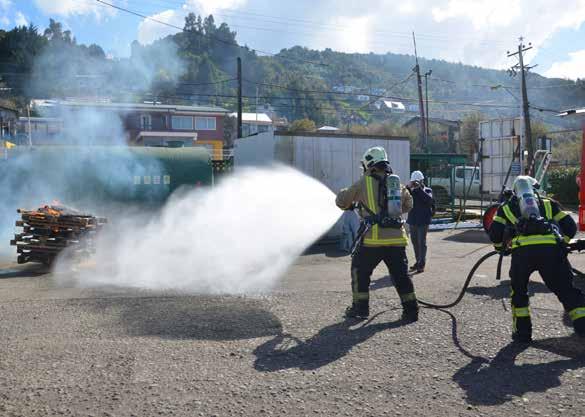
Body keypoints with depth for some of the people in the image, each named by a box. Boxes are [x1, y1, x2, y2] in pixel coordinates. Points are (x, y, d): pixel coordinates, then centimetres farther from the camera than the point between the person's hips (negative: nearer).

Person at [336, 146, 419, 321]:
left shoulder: (364, 182, -1)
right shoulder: (397, 182, 14)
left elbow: (342, 200, 7)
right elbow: (408, 204, 28)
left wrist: (349, 204, 29)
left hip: (374, 238, -4)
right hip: (397, 237, 4)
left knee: (360, 270, 13)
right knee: (401, 274, 14)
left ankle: (360, 307, 15)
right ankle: (411, 310, 13)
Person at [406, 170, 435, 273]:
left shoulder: (427, 190, -1)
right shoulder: (412, 191, 9)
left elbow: (429, 199, -21)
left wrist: (420, 188, -21)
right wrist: (408, 187, -18)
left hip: (423, 221, -5)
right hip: (412, 220, 5)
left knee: (422, 242, -7)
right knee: (414, 242, 12)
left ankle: (422, 264, -4)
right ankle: (418, 261, 24)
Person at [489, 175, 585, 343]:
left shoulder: (506, 207, 28)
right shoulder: (548, 204, 31)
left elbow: (494, 233, 18)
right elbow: (570, 226, 25)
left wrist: (502, 246, 38)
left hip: (522, 250, 0)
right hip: (552, 249, 1)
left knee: (519, 290, 21)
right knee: (566, 289, 13)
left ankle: (522, 331, 19)